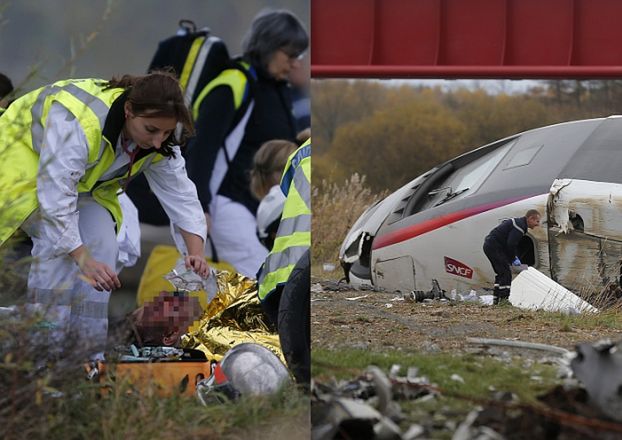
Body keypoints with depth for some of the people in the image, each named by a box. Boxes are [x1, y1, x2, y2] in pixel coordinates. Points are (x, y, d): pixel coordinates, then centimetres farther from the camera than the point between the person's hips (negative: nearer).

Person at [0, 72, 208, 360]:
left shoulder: (159, 143, -18)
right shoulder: (79, 123, -41)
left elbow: (180, 196, -14)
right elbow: (56, 196, -42)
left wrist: (195, 252, -29)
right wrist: (82, 259, -46)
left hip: (85, 182, 7)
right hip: (25, 160, -7)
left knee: (102, 244, -12)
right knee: (58, 241, -27)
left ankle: (89, 355, -7)